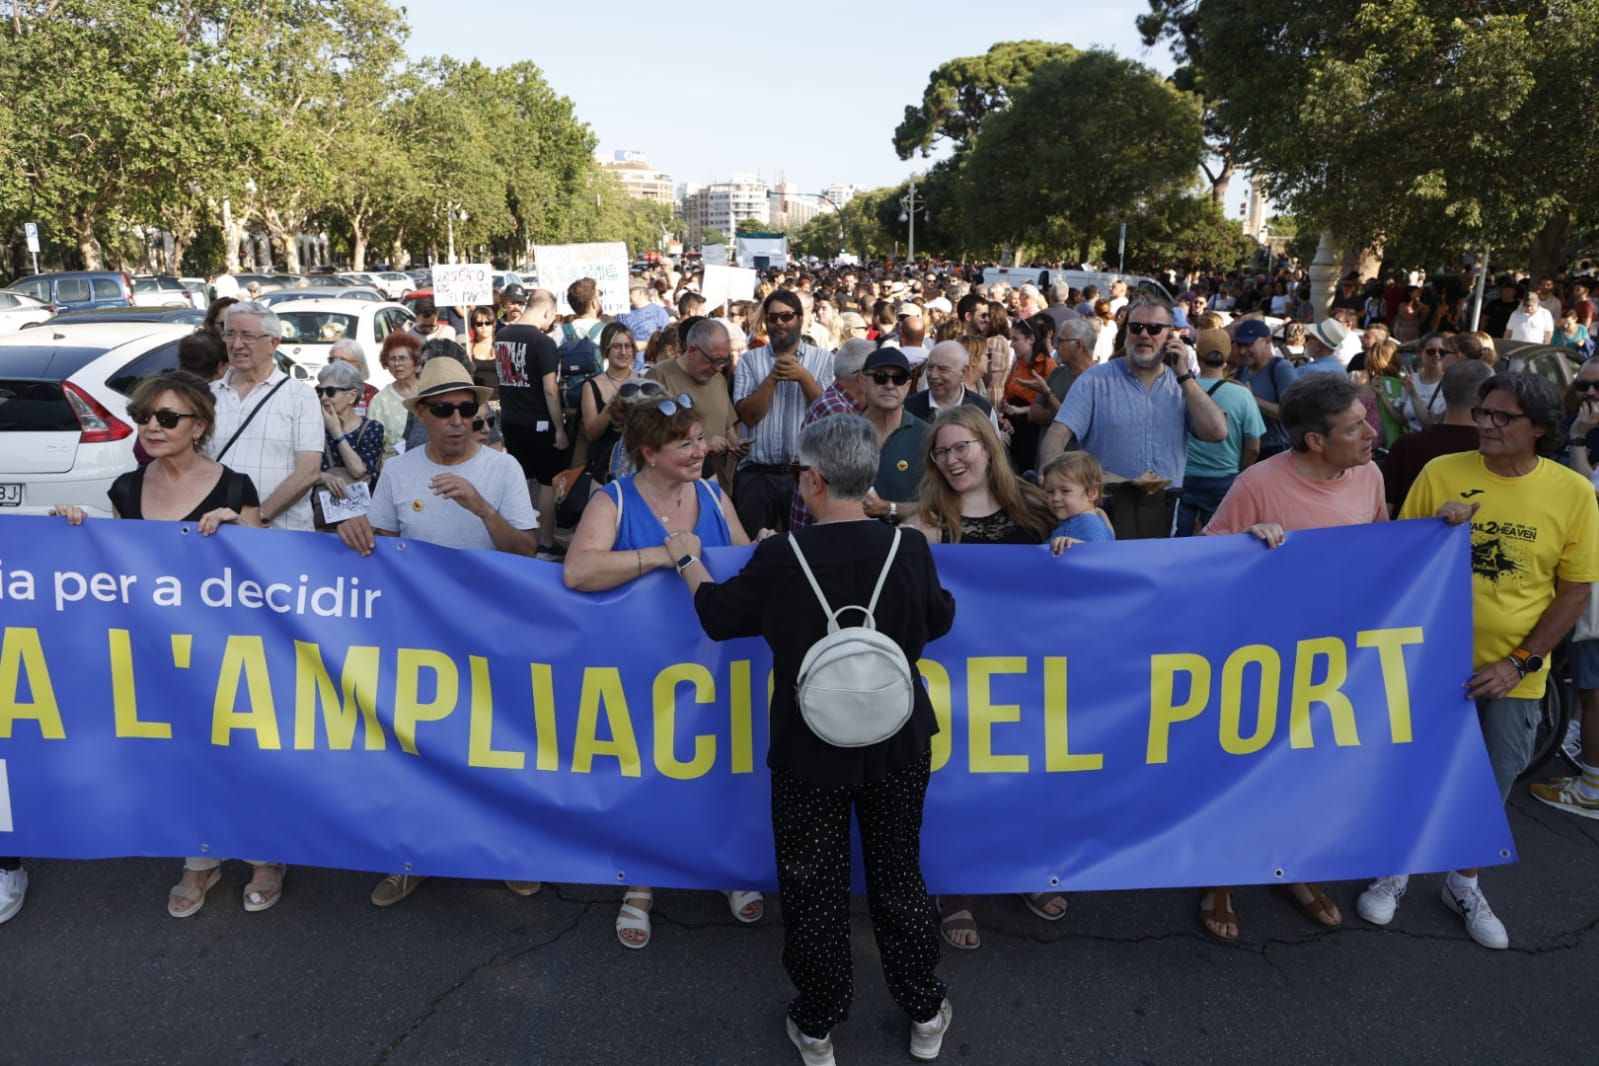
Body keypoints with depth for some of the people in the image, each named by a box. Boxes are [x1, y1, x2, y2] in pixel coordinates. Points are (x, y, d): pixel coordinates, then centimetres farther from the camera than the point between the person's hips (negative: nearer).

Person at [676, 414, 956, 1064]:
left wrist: (688, 561, 16)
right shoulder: (909, 548, -14)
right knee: (898, 876, 20)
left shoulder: (780, 558, -19)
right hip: (897, 747, 2)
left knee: (814, 889, 15)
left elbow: (718, 616, -2)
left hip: (809, 751, -2)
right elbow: (940, 620, 5)